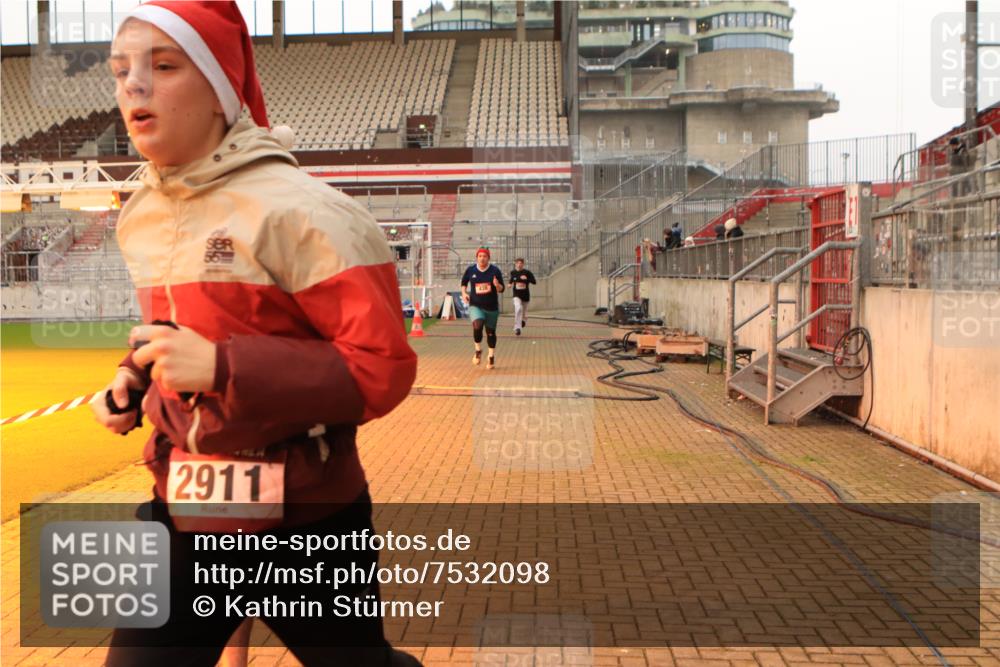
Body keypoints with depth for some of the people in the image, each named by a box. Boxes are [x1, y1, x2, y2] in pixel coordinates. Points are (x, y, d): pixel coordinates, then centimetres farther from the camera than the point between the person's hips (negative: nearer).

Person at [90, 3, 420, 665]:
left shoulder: (295, 208, -19)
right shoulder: (141, 216, 5)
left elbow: (383, 367, -23)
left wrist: (221, 367, -27)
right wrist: (134, 380, 3)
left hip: (303, 519, -5)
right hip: (183, 513, 6)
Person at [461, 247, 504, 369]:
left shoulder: (495, 271, -5)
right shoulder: (470, 270, -3)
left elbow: (501, 289, -1)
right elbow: (464, 282, 15)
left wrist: (497, 285, -23)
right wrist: (464, 293, -3)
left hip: (492, 307, 1)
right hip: (475, 305, -1)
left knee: (491, 332, 10)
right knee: (477, 326, -26)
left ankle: (491, 356, 31)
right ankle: (478, 350, -1)